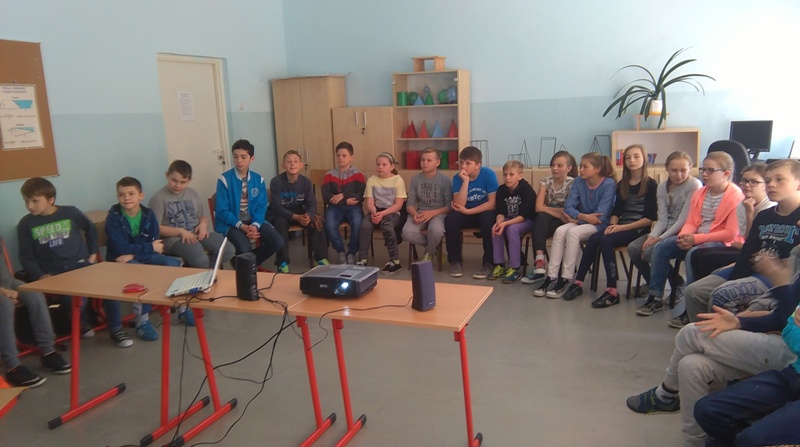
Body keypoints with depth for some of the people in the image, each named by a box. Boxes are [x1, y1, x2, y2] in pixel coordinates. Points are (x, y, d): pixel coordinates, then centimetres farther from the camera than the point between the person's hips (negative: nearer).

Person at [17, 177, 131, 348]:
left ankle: (116, 329, -7)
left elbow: (91, 230, 20)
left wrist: (93, 253, 14)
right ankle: (81, 322, 8)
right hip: (54, 272, -1)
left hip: (80, 264, 1)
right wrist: (40, 276, -9)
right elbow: (25, 256, 4)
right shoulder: (26, 224, 2)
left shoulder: (70, 212, 3)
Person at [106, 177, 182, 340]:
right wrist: (150, 247, -18)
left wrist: (133, 253, -21)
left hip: (145, 256, 4)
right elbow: (120, 248, -20)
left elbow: (155, 243, -6)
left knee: (173, 263, -18)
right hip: (121, 260, -4)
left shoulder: (149, 214, -2)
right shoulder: (114, 217, -12)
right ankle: (142, 320, -26)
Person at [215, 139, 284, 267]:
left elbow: (261, 206, 3)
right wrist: (242, 226, -20)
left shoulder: (258, 179, 4)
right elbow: (222, 211, -9)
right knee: (244, 249, -32)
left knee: (278, 242, -16)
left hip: (254, 221, 4)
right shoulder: (224, 179, -8)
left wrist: (255, 225, -16)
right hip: (231, 223, -4)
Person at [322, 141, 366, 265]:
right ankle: (341, 252, -7)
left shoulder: (357, 174, 6)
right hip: (335, 207, 1)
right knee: (329, 225, -30)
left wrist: (343, 196, -16)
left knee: (357, 223, -33)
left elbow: (361, 195, -5)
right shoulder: (329, 175, 9)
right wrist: (346, 201, -11)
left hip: (353, 207, -1)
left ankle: (351, 253, -10)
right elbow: (326, 197, -2)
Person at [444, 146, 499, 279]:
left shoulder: (489, 174, -17)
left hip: (484, 212, -2)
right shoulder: (457, 178, -11)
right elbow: (460, 205, -22)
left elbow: (492, 203, -19)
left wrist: (468, 211, -24)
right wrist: (465, 181, -29)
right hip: (466, 214, 2)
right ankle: (455, 260, -10)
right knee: (450, 218, -27)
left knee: (488, 219, -35)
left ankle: (488, 262, -19)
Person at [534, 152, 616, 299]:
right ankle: (552, 277, -28)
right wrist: (584, 216, -20)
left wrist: (577, 217, -11)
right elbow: (568, 207, -3)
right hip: (579, 222, 5)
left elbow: (601, 216, -18)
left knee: (573, 232, -32)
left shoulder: (609, 184, -13)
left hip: (599, 225, -5)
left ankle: (566, 280, -28)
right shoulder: (578, 182, 2)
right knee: (560, 231, -26)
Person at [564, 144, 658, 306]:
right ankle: (578, 282, -21)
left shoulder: (651, 185, -3)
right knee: (593, 238, -24)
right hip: (620, 227, 5)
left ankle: (612, 291, -31)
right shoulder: (622, 184, 15)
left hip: (639, 229, -5)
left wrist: (622, 227, -17)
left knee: (605, 240, -31)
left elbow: (650, 217, -10)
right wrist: (612, 225, -9)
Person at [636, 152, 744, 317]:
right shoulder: (700, 193, 9)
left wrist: (696, 239, -23)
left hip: (721, 241, -8)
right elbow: (691, 222, 10)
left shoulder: (736, 196, -14)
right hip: (696, 237, 8)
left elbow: (731, 233, -20)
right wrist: (684, 235, -14)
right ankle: (655, 297, -4)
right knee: (661, 248, -8)